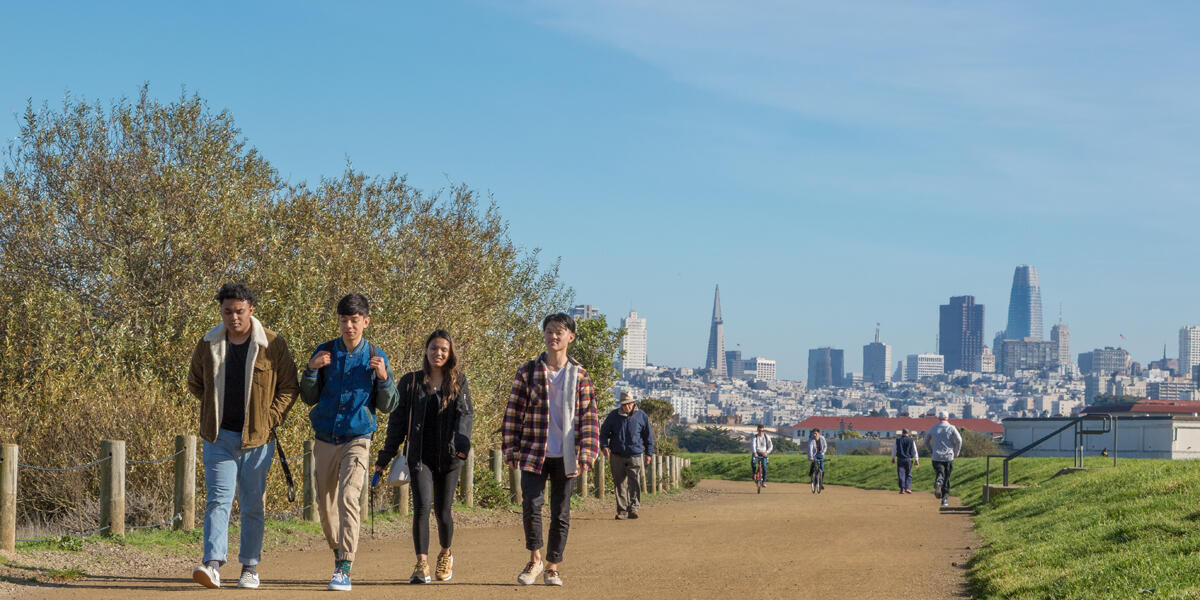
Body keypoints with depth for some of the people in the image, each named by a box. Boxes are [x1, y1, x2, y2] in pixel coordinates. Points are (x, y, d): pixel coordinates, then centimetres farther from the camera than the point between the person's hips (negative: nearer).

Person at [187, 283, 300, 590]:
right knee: (218, 499, -9)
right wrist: (216, 409, 12)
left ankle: (250, 568, 14)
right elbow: (195, 383, 20)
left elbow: (289, 387, 3)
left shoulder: (272, 344, -2)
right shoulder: (208, 345, 4)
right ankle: (213, 564, -17)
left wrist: (270, 420, -6)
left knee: (253, 504, 5)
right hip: (219, 436, 1)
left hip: (257, 438, -1)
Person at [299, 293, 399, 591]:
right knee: (325, 505, 10)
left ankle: (344, 570, -22)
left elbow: (387, 405, 3)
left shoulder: (376, 356, 0)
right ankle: (339, 552, 34)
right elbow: (309, 398, 4)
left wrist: (383, 377, -16)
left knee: (348, 499, -19)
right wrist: (311, 370, -14)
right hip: (325, 440, 3)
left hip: (357, 440, -3)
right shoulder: (324, 352, 3)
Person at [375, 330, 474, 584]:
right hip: (420, 456, 0)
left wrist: (462, 442, -26)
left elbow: (465, 413, -7)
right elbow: (398, 420, 10)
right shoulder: (410, 382, 7)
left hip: (449, 457, 0)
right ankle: (422, 565, -16)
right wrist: (385, 457, 9)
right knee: (422, 506, -16)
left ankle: (445, 555, 33)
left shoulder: (458, 382, 6)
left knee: (443, 511, 6)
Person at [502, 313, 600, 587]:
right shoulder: (527, 372, 3)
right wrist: (510, 448, 0)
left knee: (561, 513, 6)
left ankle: (552, 567, 18)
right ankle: (535, 559, 6)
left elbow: (589, 417, 5)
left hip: (565, 457, 1)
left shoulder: (580, 376, 5)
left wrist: (586, 454, -3)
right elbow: (513, 412, 4)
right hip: (533, 453, -1)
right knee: (531, 504, -14)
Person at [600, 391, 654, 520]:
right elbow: (604, 432, 11)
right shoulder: (614, 416, 5)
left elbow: (648, 436, 12)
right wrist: (604, 446, -5)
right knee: (619, 484, 2)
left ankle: (634, 508, -12)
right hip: (617, 456, 1)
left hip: (635, 456, -1)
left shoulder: (641, 416, 5)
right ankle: (622, 511, 7)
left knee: (634, 482, -12)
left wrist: (649, 453, 10)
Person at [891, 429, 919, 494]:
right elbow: (915, 451, 3)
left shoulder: (897, 440, 2)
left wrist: (893, 458, 21)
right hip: (909, 459, 0)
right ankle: (908, 488, -3)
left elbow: (894, 450, 9)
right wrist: (916, 460, 7)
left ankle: (902, 489, -5)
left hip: (900, 459, 0)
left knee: (901, 475, 1)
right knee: (908, 474, 10)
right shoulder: (911, 441, 2)